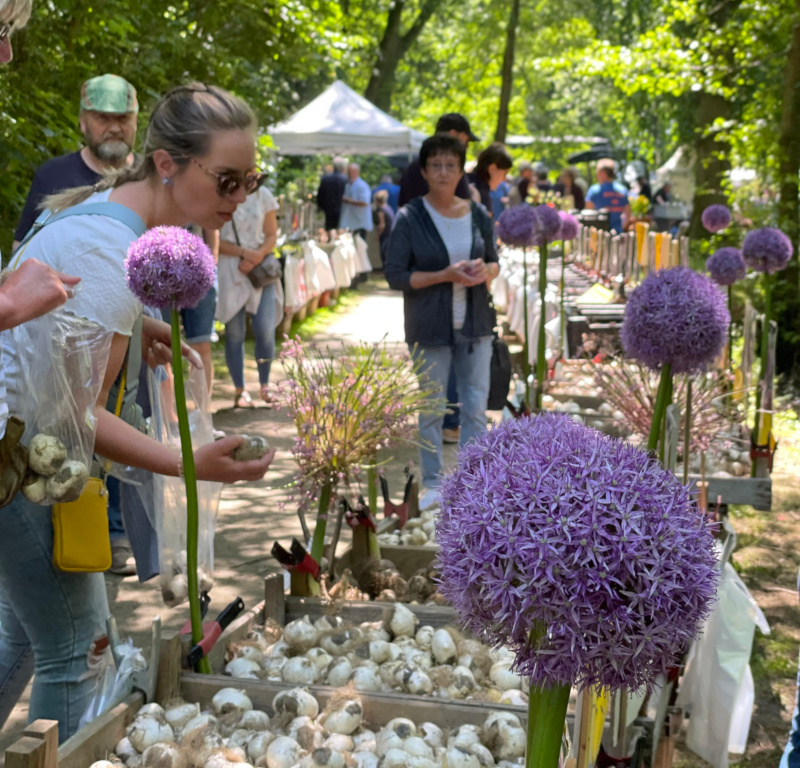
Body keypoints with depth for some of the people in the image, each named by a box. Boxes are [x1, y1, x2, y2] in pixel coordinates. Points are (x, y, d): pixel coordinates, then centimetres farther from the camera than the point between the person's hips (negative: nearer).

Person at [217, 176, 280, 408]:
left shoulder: (262, 195, 8)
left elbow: (272, 235, 7)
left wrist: (257, 256, -10)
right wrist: (243, 252, -15)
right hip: (229, 273, -2)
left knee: (265, 330, -8)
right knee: (234, 333, 1)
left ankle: (264, 385, 10)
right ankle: (240, 390, 12)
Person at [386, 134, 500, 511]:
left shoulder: (478, 214, 4)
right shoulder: (410, 218, -7)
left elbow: (495, 261, 14)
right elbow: (396, 275, -9)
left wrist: (484, 271, -11)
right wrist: (445, 275, -20)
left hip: (475, 324, 3)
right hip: (430, 327, -3)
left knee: (476, 406, 7)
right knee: (431, 408, 7)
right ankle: (433, 484, 22)